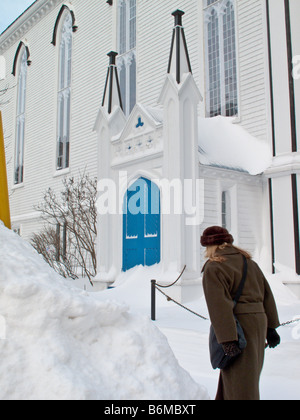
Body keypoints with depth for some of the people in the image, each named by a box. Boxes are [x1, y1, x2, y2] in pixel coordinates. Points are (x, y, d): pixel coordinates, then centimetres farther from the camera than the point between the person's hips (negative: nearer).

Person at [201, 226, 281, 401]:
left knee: (240, 381, 0)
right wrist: (271, 327, 17)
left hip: (238, 325, -8)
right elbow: (267, 294, 13)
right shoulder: (249, 262, 12)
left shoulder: (213, 268, -11)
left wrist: (227, 340, -21)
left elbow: (219, 306, -19)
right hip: (259, 320, 8)